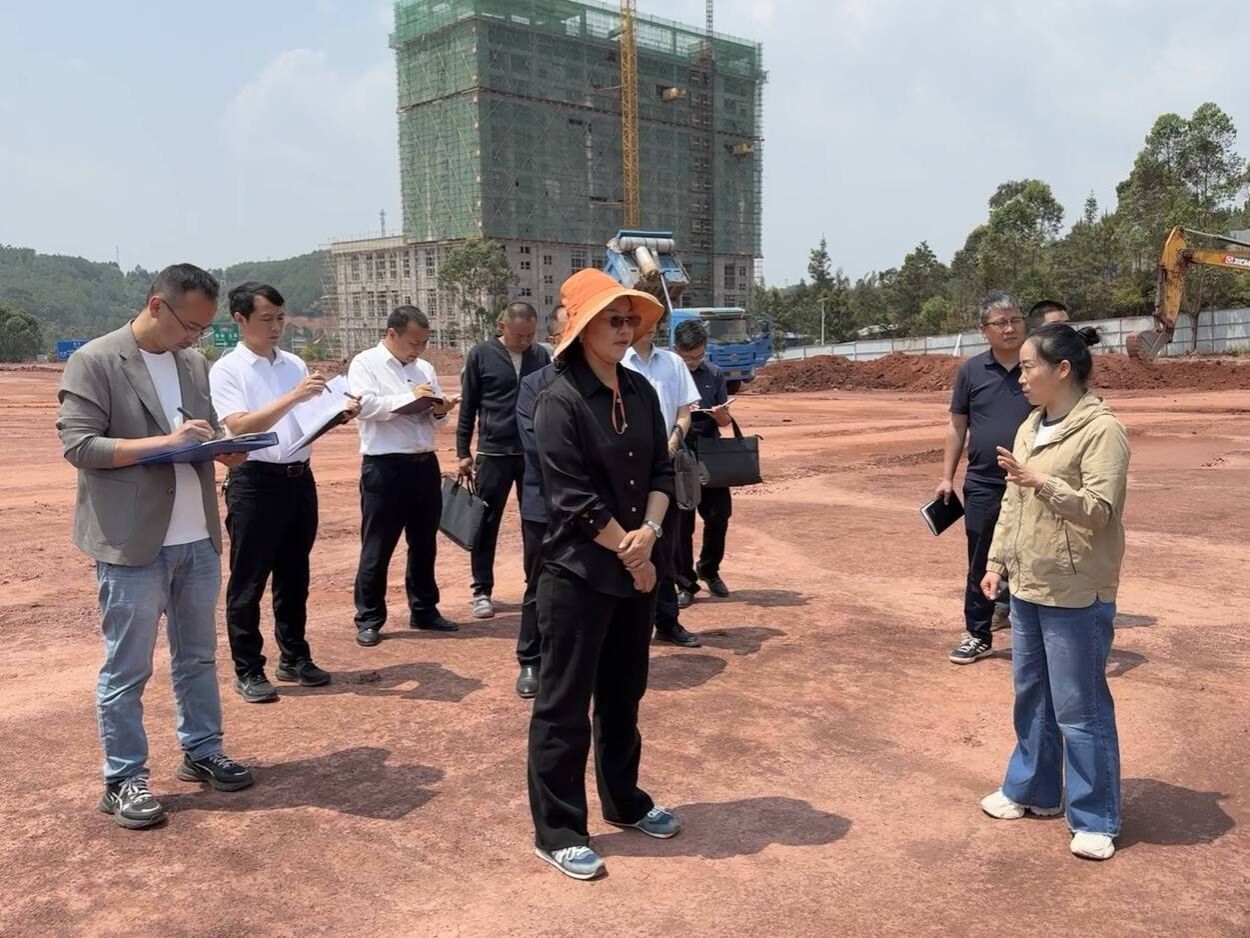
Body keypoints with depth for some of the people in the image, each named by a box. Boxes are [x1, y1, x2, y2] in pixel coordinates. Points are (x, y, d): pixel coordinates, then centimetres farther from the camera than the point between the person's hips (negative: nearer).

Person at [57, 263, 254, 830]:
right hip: (132, 544, -6)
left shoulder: (195, 364, 11)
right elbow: (78, 446, -15)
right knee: (126, 669, 4)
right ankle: (123, 779, 16)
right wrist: (166, 442, -22)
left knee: (198, 657, 17)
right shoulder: (95, 362, -9)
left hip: (198, 539, 7)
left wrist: (224, 449, -5)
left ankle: (202, 752, 31)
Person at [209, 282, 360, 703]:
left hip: (300, 479, 6)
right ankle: (248, 670, 14)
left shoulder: (295, 364, 10)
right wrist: (294, 396, -26)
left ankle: (294, 657, 28)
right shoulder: (227, 369, -7)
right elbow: (240, 427, -20)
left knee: (294, 576, 16)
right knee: (248, 581, 3)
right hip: (255, 483, -6)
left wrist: (339, 413, -5)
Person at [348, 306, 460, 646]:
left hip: (425, 464, 6)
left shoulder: (425, 368, 14)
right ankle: (368, 619, 13)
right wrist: (409, 397, -19)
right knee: (377, 548, 2)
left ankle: (424, 610, 27)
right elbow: (364, 406, -18)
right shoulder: (365, 363, -3)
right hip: (385, 468, -6)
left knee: (424, 544, 15)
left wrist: (440, 411, -7)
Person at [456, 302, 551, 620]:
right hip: (494, 453, -2)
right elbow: (467, 407, 0)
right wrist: (463, 452, -1)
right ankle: (482, 591, 14)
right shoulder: (481, 354, -3)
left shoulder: (541, 356, 4)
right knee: (486, 524, 4)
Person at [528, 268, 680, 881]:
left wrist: (649, 532, -11)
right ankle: (556, 831, 17)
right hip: (579, 575, -7)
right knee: (564, 704, 4)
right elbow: (574, 500, -18)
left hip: (637, 569, 7)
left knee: (624, 693, 20)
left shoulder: (640, 391, 6)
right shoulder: (559, 402, -15)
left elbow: (661, 470, 6)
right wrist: (628, 552, -11)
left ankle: (624, 802, 37)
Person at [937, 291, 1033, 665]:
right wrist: (947, 477, 4)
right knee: (981, 566, 10)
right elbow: (958, 427, 8)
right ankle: (977, 636, 23)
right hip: (983, 486, 2)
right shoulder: (971, 371, 3)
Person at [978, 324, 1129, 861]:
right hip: (1027, 587, 8)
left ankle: (1094, 819, 16)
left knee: (1080, 707, 2)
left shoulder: (1101, 430, -14)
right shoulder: (1031, 428, 10)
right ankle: (1032, 790, 34)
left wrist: (1042, 482, -34)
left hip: (1077, 596, -8)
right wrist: (997, 561, 12)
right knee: (1031, 696, 18)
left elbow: (1098, 509, -21)